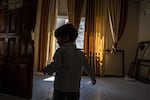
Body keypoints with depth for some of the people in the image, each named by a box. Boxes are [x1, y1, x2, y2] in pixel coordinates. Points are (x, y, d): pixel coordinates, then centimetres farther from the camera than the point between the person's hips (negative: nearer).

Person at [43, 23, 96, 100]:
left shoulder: (61, 51, -11)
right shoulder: (80, 54, 5)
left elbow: (55, 66, -26)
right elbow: (88, 68, 15)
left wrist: (46, 69, -5)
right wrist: (93, 78, 31)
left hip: (60, 88, -4)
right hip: (75, 89, 4)